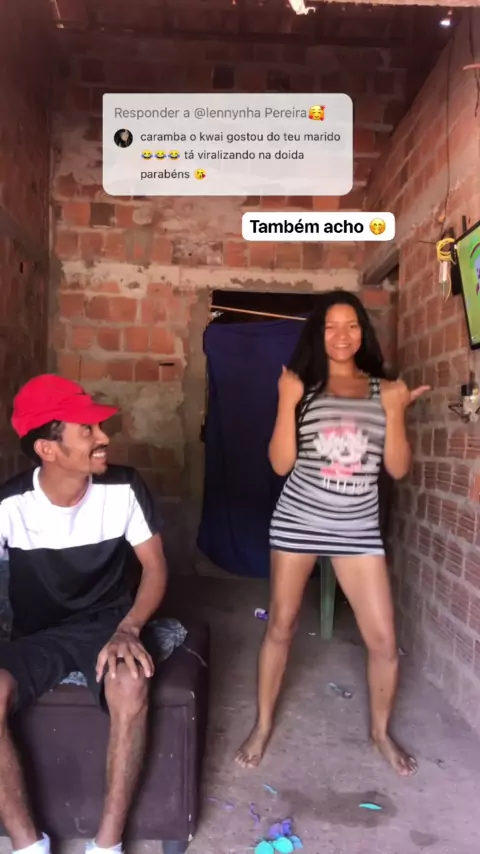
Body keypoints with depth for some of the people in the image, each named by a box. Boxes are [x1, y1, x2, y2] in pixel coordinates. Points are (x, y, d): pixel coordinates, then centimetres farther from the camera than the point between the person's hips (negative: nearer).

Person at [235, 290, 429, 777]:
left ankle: (380, 731, 31)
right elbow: (281, 463, -7)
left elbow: (398, 469, 0)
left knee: (384, 639, 4)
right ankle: (263, 726, 32)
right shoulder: (303, 387, -2)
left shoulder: (382, 389, 3)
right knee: (280, 626, 11)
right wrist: (286, 402, -16)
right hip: (298, 520, -1)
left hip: (358, 528, 1)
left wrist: (394, 412, -12)